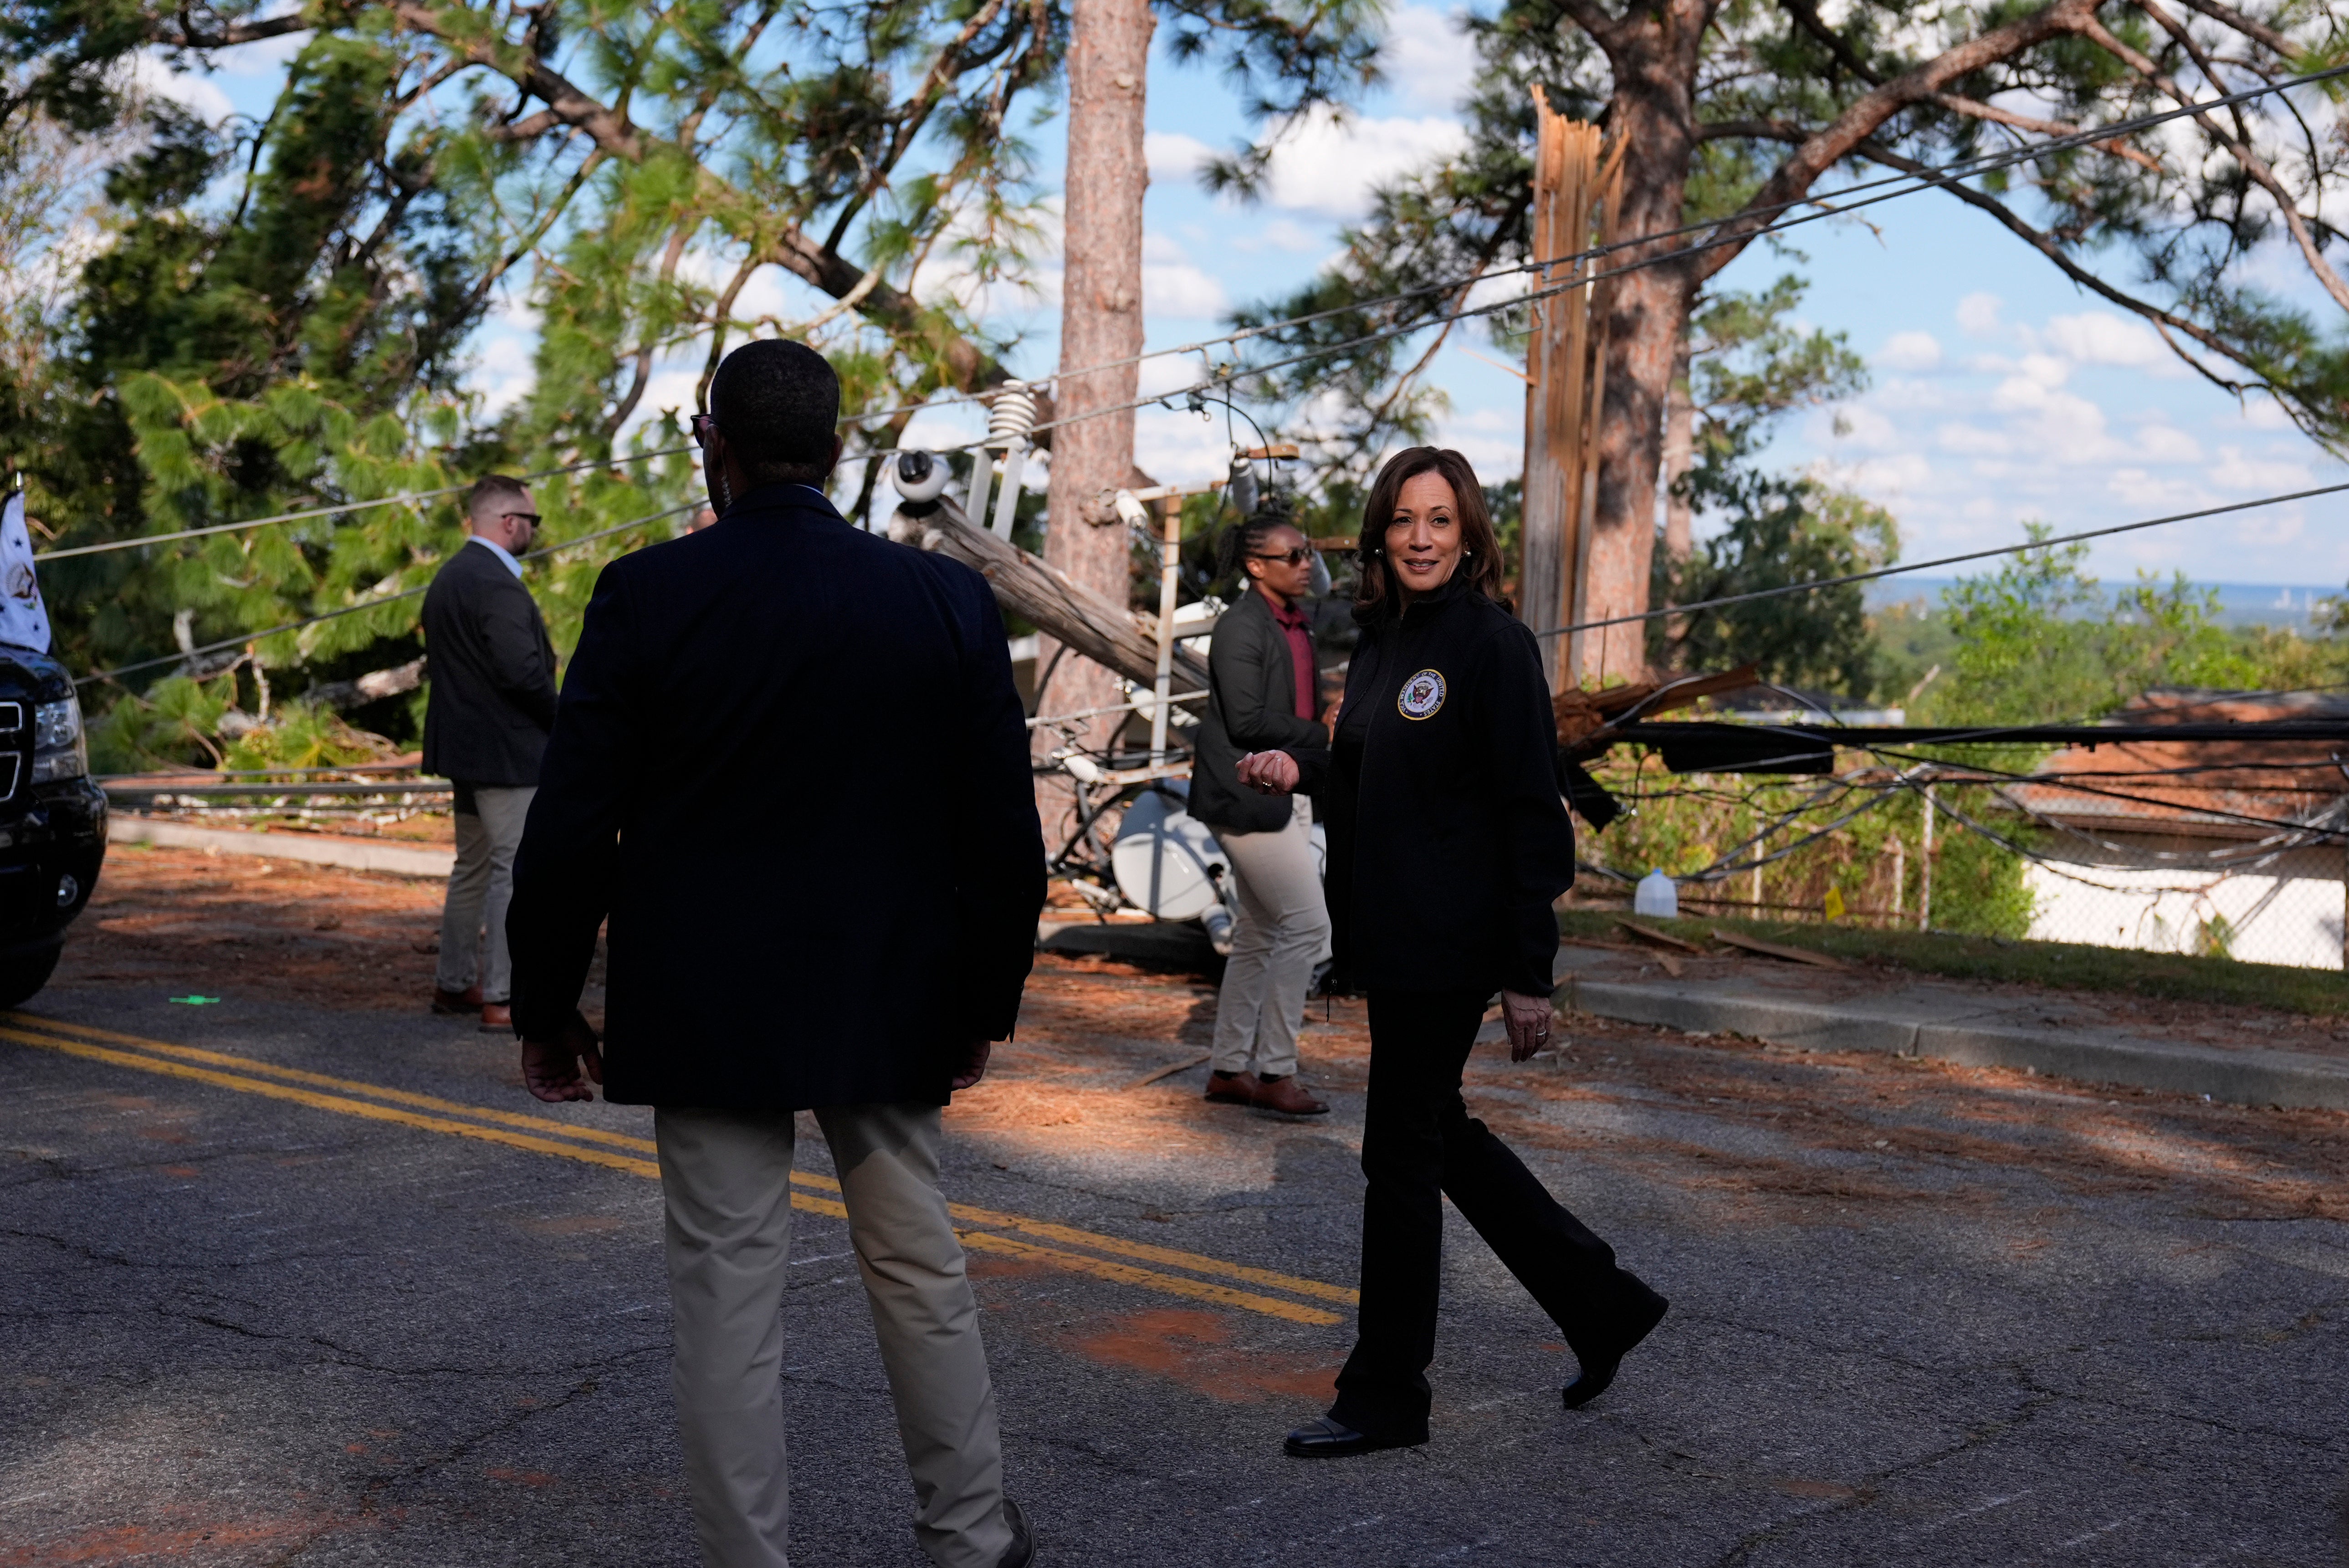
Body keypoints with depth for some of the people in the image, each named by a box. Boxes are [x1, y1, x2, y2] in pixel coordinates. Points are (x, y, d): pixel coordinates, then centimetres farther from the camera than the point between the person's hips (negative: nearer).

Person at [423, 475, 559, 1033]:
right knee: (517, 871, -5)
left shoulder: (448, 577, 13)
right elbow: (523, 672, -24)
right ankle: (502, 998, -4)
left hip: (463, 746, 10)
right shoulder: (497, 585, -19)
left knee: (474, 867, 19)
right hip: (507, 751, -10)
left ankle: (454, 983, 26)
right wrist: (563, 721, -8)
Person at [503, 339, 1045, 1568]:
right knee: (919, 1267, 17)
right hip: (888, 1006, 2)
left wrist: (546, 1008, 3)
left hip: (705, 1009, -2)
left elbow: (570, 828, -8)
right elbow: (1002, 832, -2)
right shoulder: (947, 601, -4)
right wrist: (985, 1004, 10)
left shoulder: (645, 595, -9)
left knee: (728, 1295, 6)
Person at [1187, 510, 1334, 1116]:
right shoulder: (1241, 628, -14)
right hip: (1248, 798, -9)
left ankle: (1229, 1070, 19)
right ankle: (1275, 1071, -3)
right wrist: (1321, 737, -13)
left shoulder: (1297, 626, 15)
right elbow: (1246, 719, -20)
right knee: (1308, 927, -10)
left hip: (1287, 794, 9)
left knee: (1258, 936, 12)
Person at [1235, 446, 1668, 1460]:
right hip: (1389, 937, 9)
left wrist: (1529, 975, -19)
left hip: (1449, 946, -9)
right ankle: (1602, 1306, 31)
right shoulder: (1380, 641, 11)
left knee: (1402, 1155, 0)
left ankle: (1384, 1399, 14)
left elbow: (1531, 815, -16)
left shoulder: (1494, 646, -13)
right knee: (1437, 1136, 16)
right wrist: (1301, 770, 2)